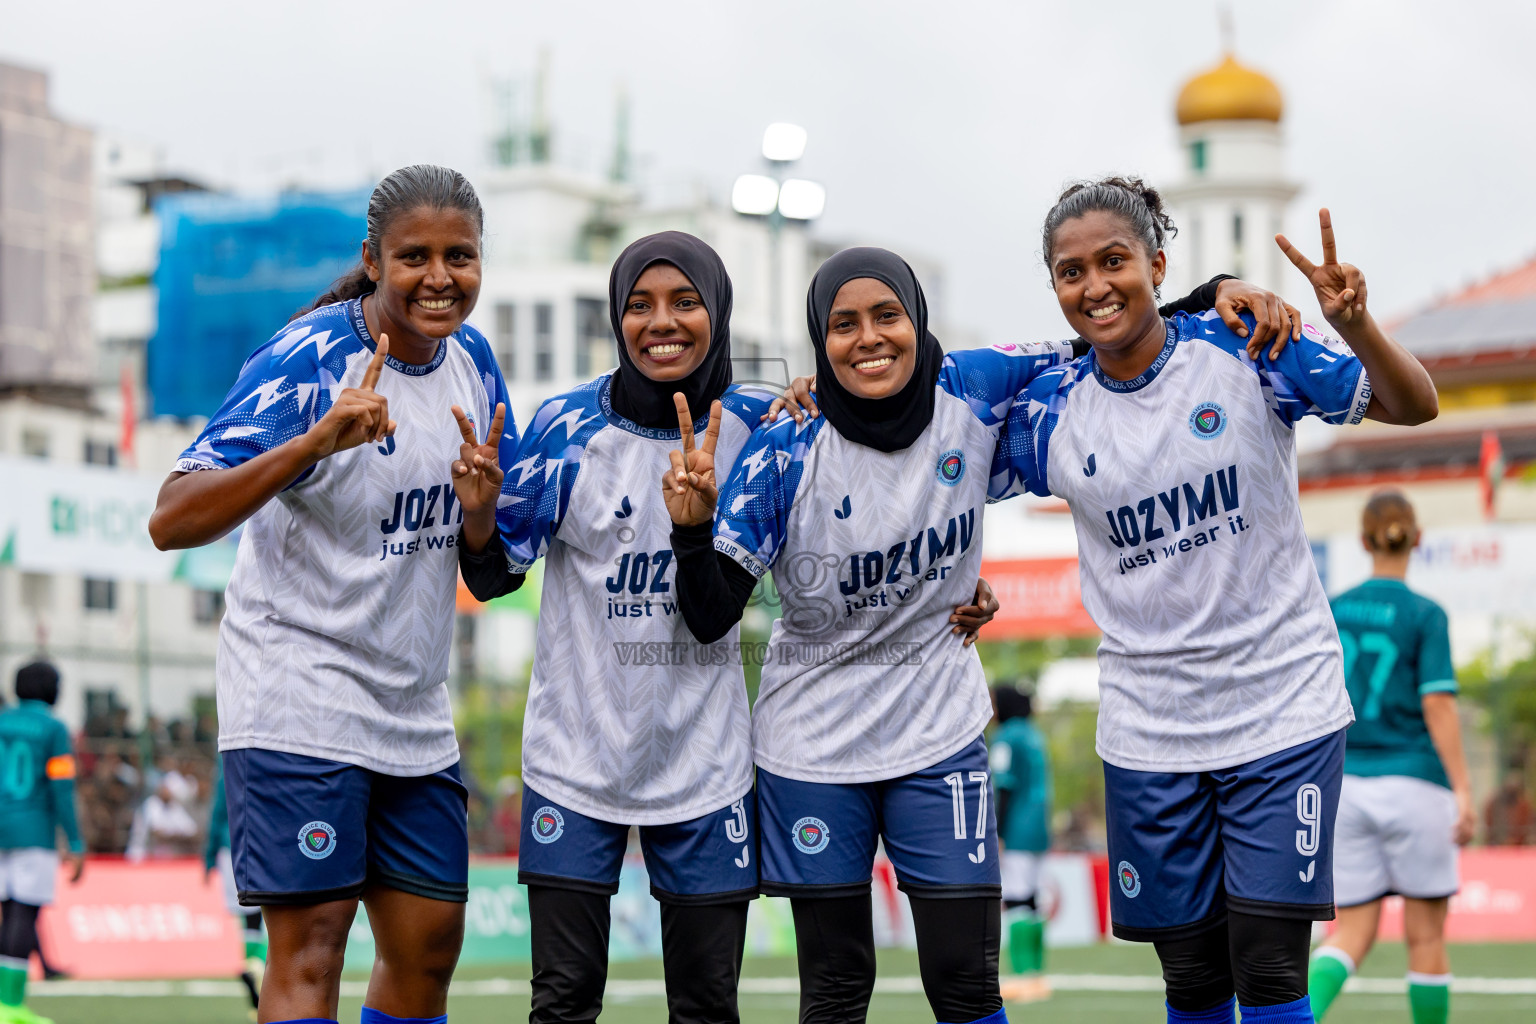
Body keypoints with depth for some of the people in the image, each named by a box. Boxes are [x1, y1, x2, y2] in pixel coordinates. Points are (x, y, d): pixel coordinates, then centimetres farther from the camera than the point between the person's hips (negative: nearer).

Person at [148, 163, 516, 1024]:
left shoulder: (470, 357, 6)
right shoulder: (305, 362, -15)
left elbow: (486, 551, 15)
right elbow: (173, 521, -24)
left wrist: (480, 506, -10)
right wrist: (314, 443, -36)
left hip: (414, 711, 7)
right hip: (299, 702, -7)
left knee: (429, 947, 9)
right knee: (309, 949, -11)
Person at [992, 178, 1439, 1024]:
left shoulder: (1244, 351, -7)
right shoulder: (1052, 414, 0)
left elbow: (1412, 406, -6)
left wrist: (1356, 327, -25)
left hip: (1283, 708, -3)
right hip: (1148, 728, 3)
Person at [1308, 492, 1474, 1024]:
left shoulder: (1331, 612, 5)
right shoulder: (1425, 615, -6)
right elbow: (1438, 705, -13)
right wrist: (1463, 792, -13)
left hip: (1346, 782, 4)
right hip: (1411, 781, -4)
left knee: (1353, 933, 5)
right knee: (1426, 935, 8)